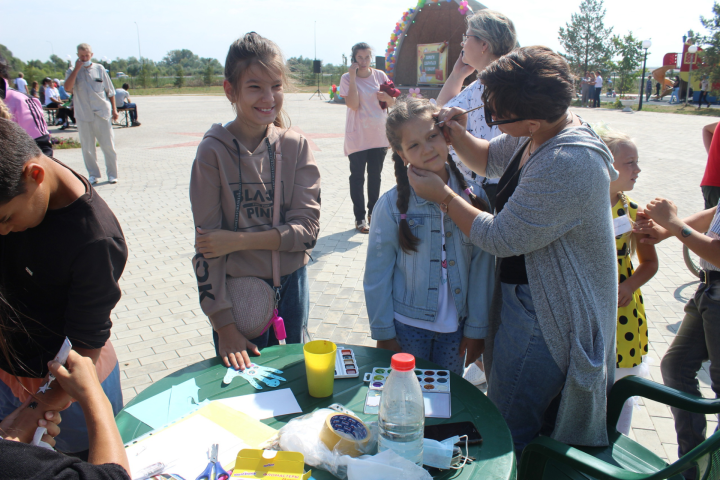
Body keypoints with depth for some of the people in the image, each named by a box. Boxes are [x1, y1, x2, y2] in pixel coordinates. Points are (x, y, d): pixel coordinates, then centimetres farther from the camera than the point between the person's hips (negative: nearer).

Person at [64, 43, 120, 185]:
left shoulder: (99, 69, 7)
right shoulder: (74, 72, 7)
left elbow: (110, 91, 12)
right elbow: (67, 88, -12)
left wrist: (114, 109, 9)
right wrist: (77, 68, -10)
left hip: (102, 113, -1)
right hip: (83, 116, 1)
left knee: (108, 146, 0)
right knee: (87, 148, 4)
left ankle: (112, 174, 9)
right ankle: (93, 175, 15)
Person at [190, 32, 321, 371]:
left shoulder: (295, 147, -4)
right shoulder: (214, 152, -12)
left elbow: (308, 227, -8)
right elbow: (207, 243, -11)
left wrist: (239, 240, -19)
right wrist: (224, 325, -13)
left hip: (292, 284, 3)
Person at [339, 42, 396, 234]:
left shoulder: (380, 76, 6)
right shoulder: (347, 78, -4)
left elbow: (392, 102, 10)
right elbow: (353, 104, -17)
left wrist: (387, 98, -13)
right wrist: (353, 76, -17)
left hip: (379, 134, 4)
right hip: (357, 136, -3)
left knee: (375, 175, 12)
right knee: (357, 177, -1)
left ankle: (373, 211, 27)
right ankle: (359, 217, 6)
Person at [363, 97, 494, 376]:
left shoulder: (474, 197, -8)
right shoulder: (393, 205, -14)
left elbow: (482, 268, -4)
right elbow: (377, 275, -8)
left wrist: (476, 328, -1)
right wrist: (383, 333, -4)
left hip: (456, 328, 2)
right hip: (407, 327, -2)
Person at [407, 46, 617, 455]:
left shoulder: (567, 165, -33)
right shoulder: (540, 131, -1)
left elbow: (500, 238, -26)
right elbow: (490, 160, 16)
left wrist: (442, 195, -14)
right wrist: (460, 135, -5)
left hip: (545, 317, -10)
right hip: (522, 293, 10)